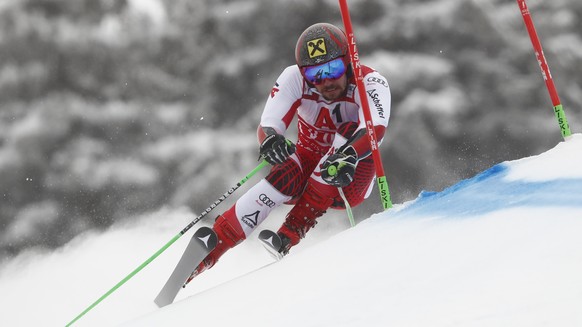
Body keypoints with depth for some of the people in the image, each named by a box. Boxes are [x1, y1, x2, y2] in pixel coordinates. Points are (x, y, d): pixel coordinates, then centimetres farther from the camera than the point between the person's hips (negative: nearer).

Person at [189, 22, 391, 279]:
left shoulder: (370, 82, -22)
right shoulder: (294, 78, -16)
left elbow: (376, 128, -42)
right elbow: (268, 126, -27)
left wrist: (348, 156, -62)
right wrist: (270, 140, -52)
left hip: (350, 184, -1)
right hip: (308, 169, 1)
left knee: (351, 132, -31)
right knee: (287, 174, -34)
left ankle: (291, 233, -34)